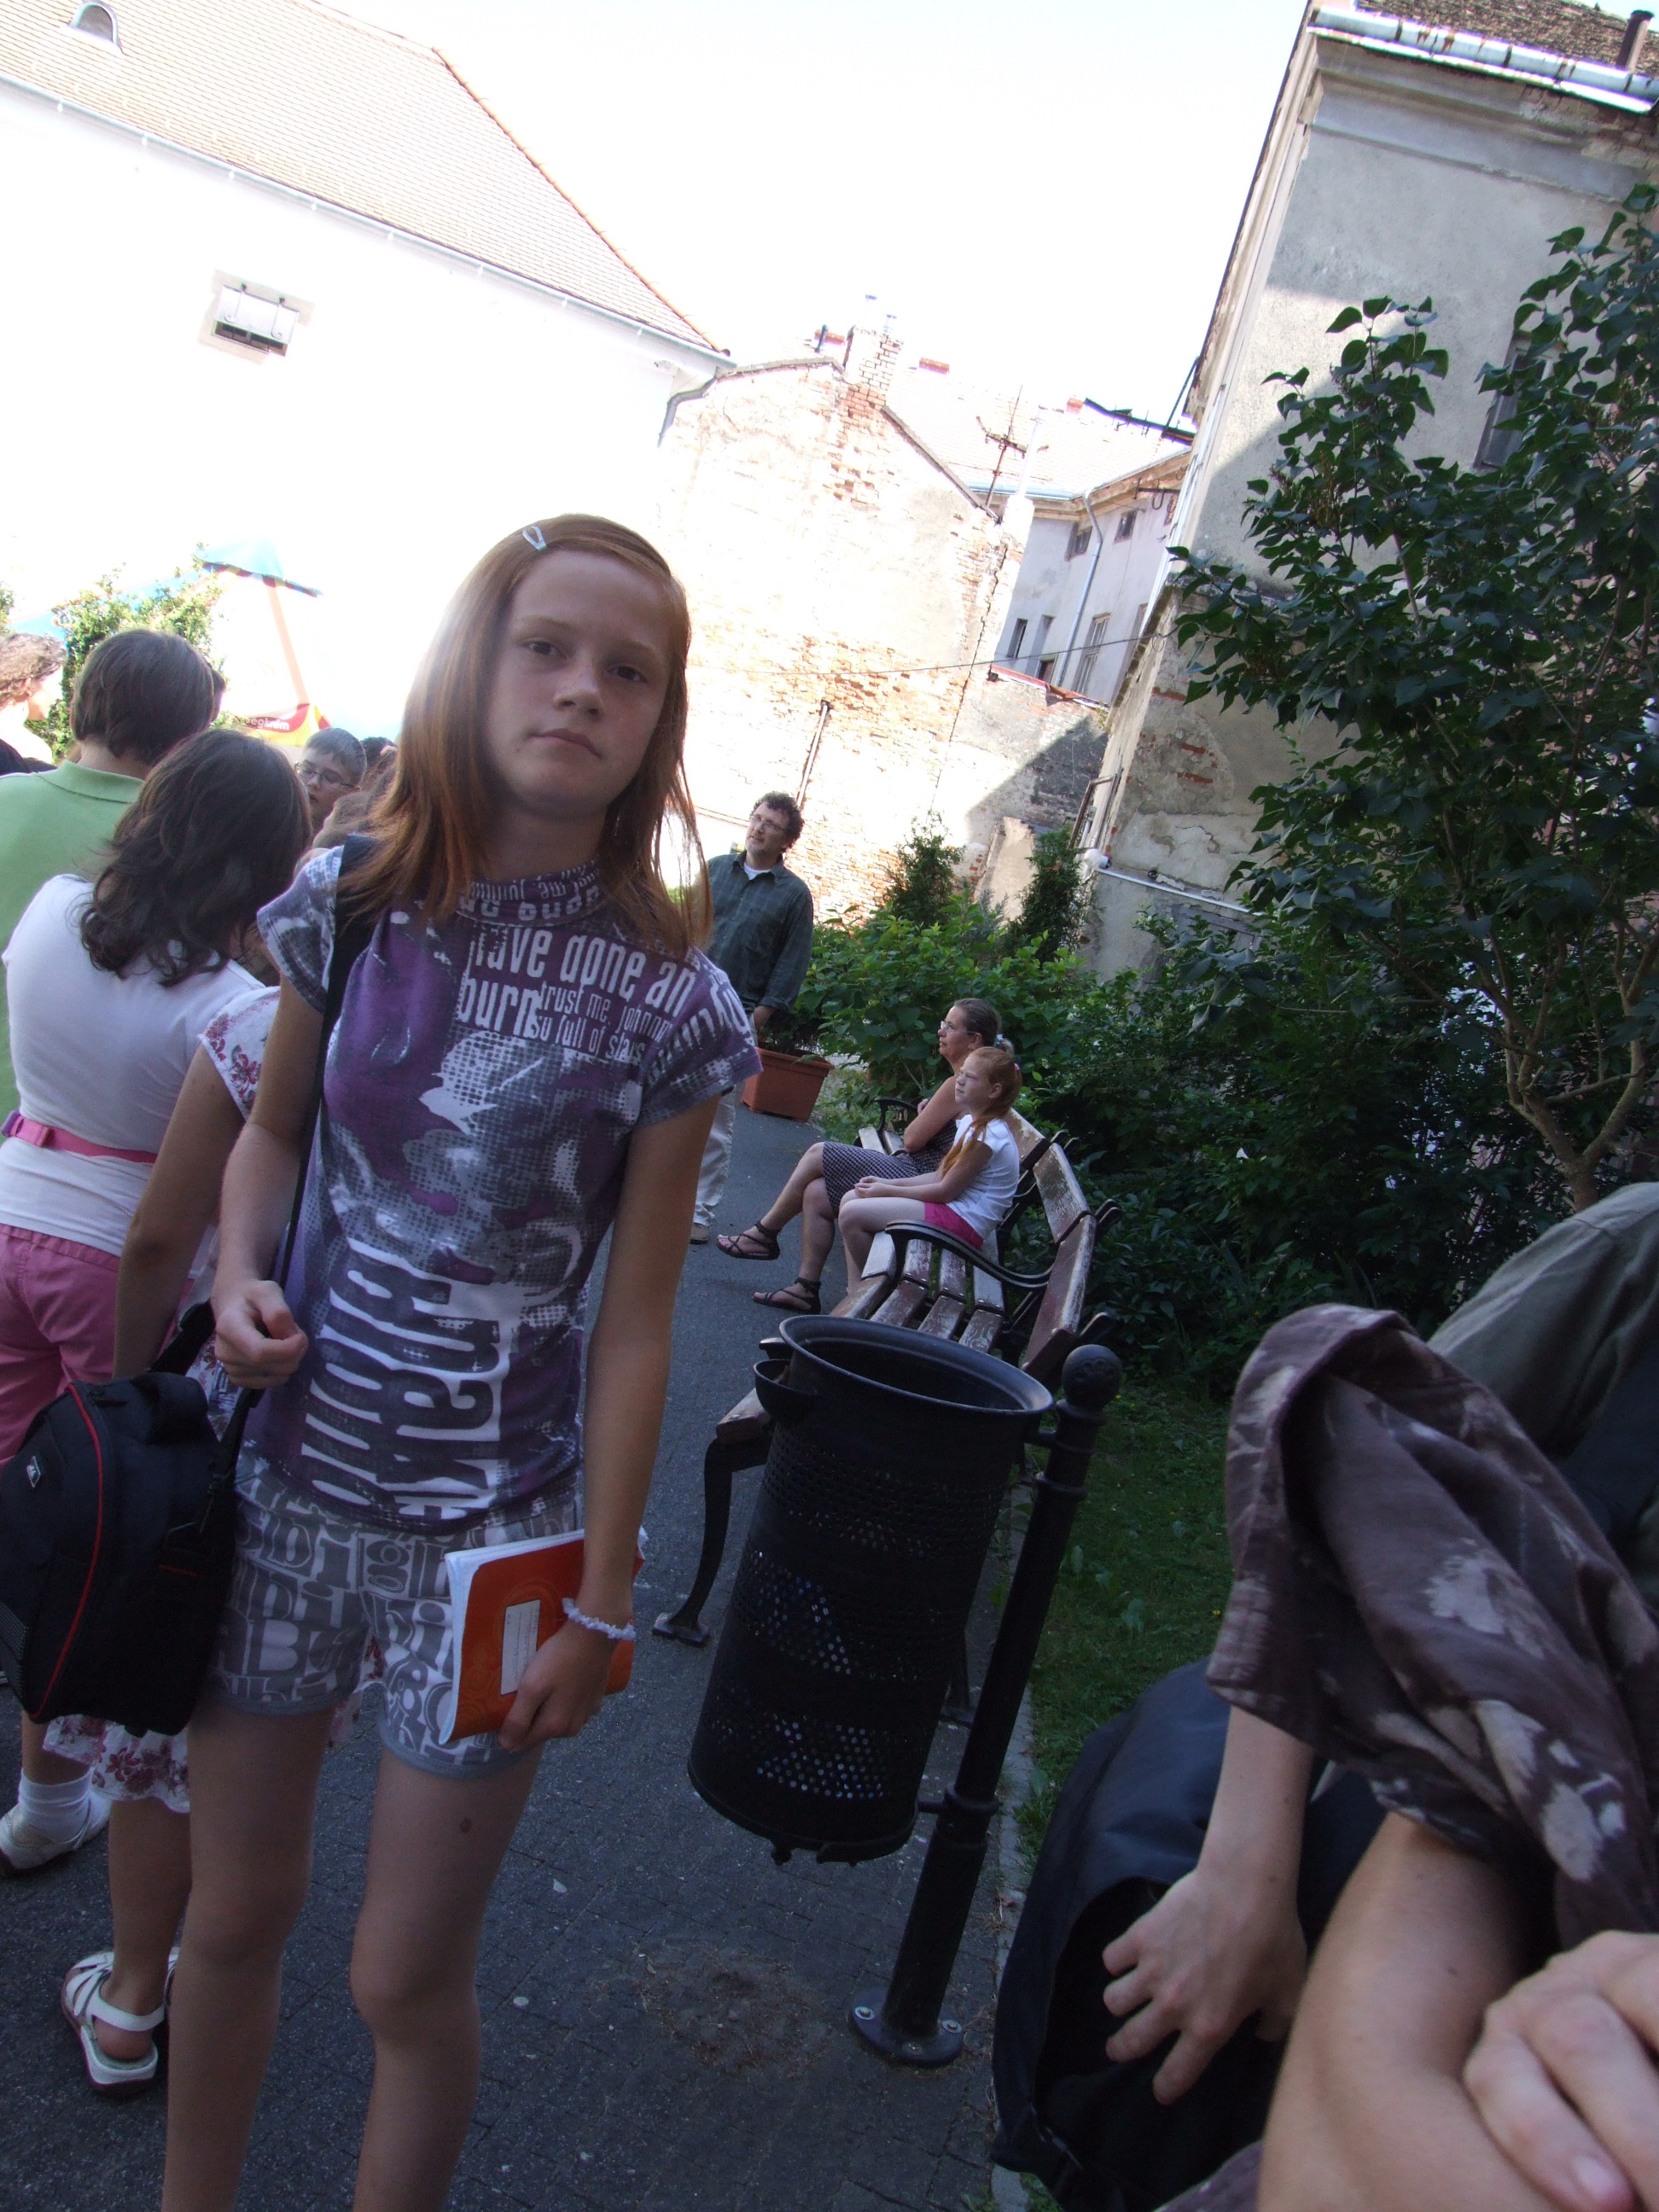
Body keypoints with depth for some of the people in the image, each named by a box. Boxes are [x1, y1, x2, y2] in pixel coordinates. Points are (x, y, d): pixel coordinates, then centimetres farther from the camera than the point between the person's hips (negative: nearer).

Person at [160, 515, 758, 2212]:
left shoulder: (669, 1006, -13)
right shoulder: (344, 908, -5)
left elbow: (633, 1325, -8)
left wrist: (599, 1604, -5)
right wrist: (241, 1270, -7)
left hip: (492, 1532, -3)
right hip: (287, 1487, 3)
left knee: (405, 1981, 10)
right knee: (232, 1915, 20)